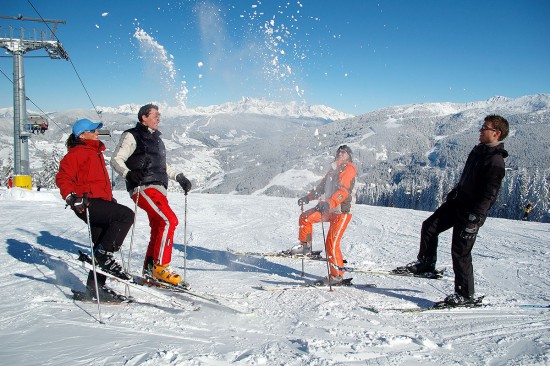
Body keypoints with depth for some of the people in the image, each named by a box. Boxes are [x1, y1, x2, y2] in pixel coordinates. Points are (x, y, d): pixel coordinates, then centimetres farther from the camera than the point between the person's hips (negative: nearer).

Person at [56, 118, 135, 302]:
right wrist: (71, 197, -24)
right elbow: (63, 178, -12)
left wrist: (110, 198, 30)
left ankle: (96, 287, 17)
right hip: (87, 204, -9)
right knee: (126, 214, -24)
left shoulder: (96, 152, 24)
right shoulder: (77, 153, -5)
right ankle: (103, 255, -17)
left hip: (100, 202, 9)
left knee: (104, 247, 8)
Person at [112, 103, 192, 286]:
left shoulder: (156, 138, 26)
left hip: (158, 189, 8)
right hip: (144, 187, -8)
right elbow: (117, 160, -6)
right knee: (170, 220, -21)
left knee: (158, 228, 5)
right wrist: (128, 173, -25)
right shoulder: (132, 136, 2)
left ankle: (150, 271, 14)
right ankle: (161, 267, -16)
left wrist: (179, 177, 23)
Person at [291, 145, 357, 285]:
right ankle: (306, 246, 16)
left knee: (332, 243, -13)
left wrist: (329, 203, -37)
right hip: (329, 209, 8)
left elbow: (343, 191, -24)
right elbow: (322, 186, 28)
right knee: (305, 218, -2)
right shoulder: (333, 170, 17)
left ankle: (337, 275, -4)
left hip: (341, 211, -8)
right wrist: (308, 197, 23)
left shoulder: (349, 169, -9)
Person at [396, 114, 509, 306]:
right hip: (457, 202, 9)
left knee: (460, 251, -3)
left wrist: (474, 219, -25)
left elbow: (489, 195, -23)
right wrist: (453, 194, 24)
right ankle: (425, 263, 22)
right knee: (429, 226, 5)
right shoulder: (478, 150, 9)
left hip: (471, 212, -9)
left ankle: (465, 294, 10)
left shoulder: (495, 162, -20)